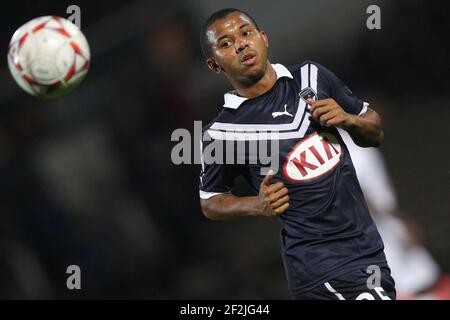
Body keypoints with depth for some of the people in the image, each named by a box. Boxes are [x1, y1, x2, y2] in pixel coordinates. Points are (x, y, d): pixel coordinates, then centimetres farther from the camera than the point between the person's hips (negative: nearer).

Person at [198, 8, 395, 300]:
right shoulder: (222, 132, -6)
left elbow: (375, 133, 16)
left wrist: (347, 120, -5)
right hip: (318, 264, -5)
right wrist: (258, 205, -9)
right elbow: (210, 202, 9)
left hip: (367, 245, 5)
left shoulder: (313, 77, 6)